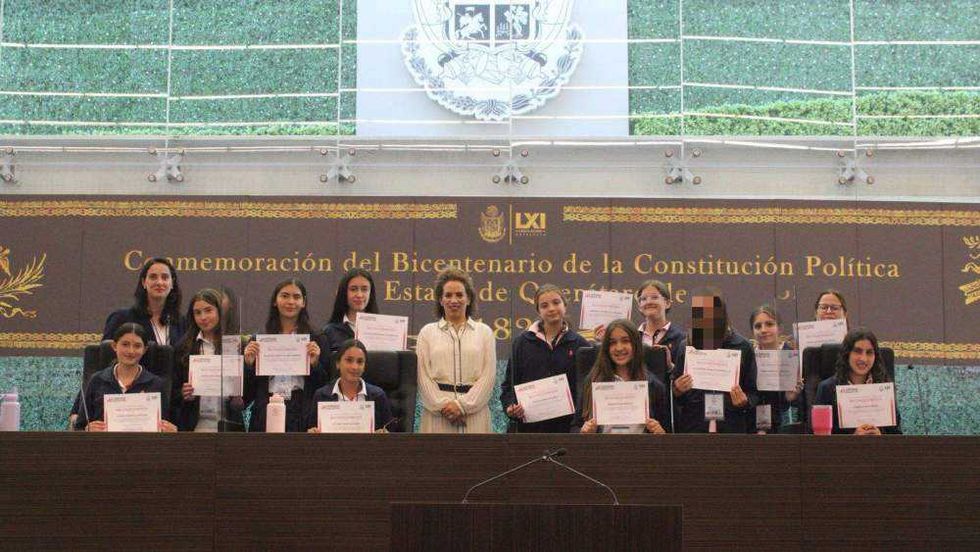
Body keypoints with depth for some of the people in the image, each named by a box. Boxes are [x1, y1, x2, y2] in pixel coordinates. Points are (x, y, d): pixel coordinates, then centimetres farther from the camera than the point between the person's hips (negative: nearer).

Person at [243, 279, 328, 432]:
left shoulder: (316, 340, 7)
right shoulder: (258, 340, 11)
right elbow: (248, 393, 9)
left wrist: (315, 364, -12)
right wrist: (248, 364, -5)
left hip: (302, 418, -1)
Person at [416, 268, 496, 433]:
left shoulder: (484, 332, 13)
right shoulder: (427, 332, 12)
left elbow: (488, 376, 3)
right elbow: (423, 376, 3)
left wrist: (463, 405, -8)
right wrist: (443, 405, -10)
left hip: (475, 412, 0)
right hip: (437, 413, 0)